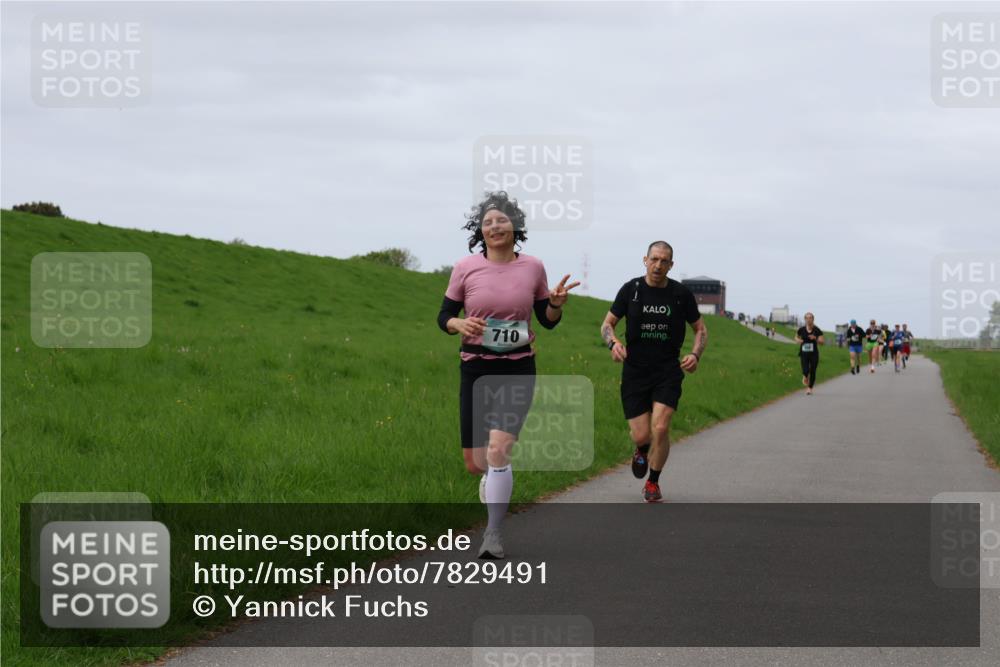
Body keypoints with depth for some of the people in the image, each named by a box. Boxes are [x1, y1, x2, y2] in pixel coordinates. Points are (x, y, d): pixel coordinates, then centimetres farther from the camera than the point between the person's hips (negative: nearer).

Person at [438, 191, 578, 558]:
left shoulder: (533, 267, 1)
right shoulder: (465, 268, -2)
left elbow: (548, 321, 10)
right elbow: (443, 316, 5)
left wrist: (556, 304, -12)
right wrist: (459, 324, -17)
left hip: (518, 369, -1)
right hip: (476, 368, 1)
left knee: (498, 450, -19)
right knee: (475, 463, 3)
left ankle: (493, 534, -9)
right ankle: (495, 485, 42)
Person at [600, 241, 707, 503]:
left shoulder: (681, 294, -1)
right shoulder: (631, 290, -2)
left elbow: (701, 329, 10)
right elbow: (607, 324, 5)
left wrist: (695, 355, -9)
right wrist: (613, 342, -17)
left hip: (668, 371, 0)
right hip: (635, 371, 0)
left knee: (660, 428, -16)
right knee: (641, 435, -4)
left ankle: (653, 483, 6)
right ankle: (641, 451, 36)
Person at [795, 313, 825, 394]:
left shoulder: (817, 330, -3)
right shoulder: (801, 330, 0)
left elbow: (822, 342, -4)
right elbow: (796, 337, 17)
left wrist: (815, 338, -22)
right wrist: (798, 340, -6)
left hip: (814, 354, 0)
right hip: (804, 353, 0)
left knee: (812, 371, 2)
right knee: (805, 371, -14)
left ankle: (810, 388, 21)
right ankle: (805, 377, 23)